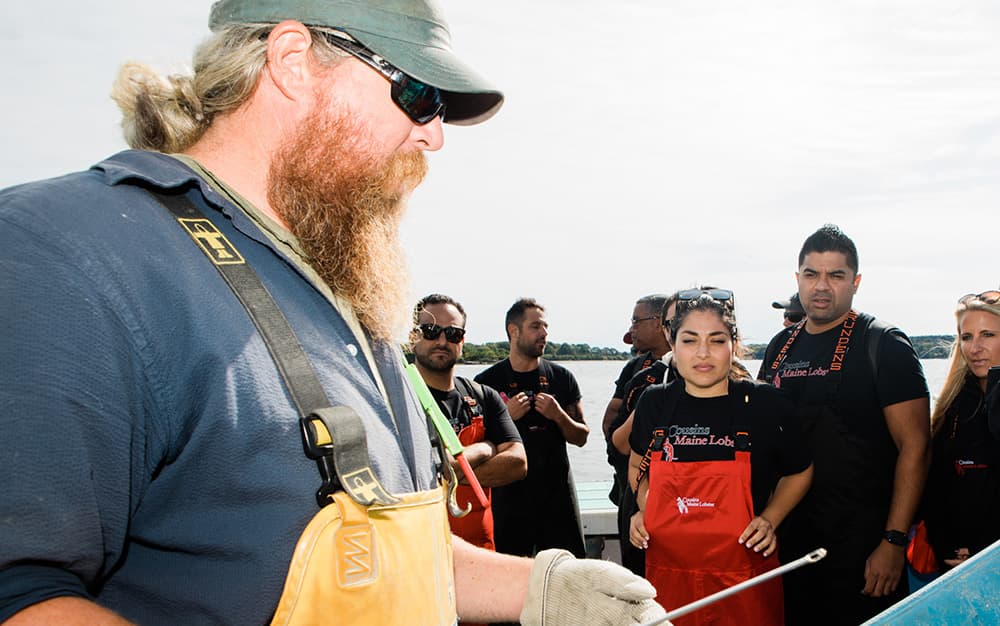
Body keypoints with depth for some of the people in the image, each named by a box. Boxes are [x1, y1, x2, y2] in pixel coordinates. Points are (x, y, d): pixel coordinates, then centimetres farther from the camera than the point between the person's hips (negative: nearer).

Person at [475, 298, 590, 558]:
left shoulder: (561, 378, 7)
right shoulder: (487, 381, 0)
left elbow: (581, 437, 10)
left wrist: (558, 416, -9)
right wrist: (506, 416, -14)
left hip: (558, 491, 2)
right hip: (509, 495, -2)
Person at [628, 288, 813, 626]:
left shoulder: (767, 404, -6)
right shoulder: (654, 402, 1)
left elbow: (799, 472, 9)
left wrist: (770, 519, -5)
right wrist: (644, 509, 3)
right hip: (666, 575, 2)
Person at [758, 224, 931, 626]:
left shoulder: (883, 346, -9)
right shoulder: (780, 347, 8)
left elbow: (915, 447, -13)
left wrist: (893, 542, -18)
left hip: (861, 544, -5)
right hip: (788, 538, 5)